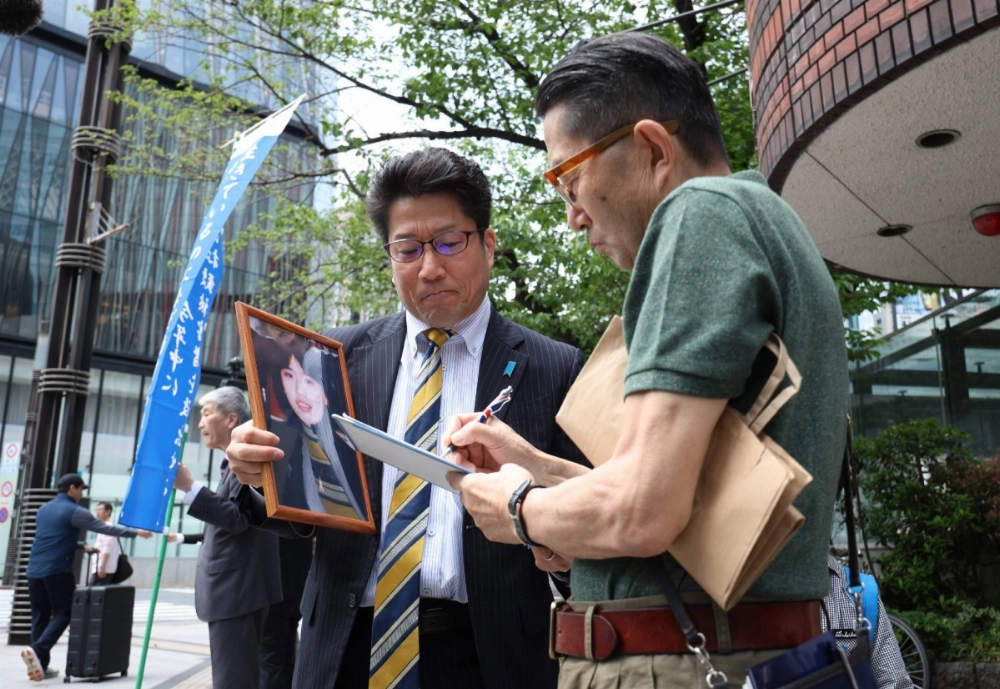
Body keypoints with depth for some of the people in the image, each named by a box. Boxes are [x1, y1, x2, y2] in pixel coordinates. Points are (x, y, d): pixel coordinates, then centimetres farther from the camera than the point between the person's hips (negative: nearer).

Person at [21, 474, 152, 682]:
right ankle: (36, 650, -17)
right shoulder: (74, 511, -6)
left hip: (34, 570, 7)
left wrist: (83, 546, 33)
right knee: (62, 614, 1)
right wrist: (136, 532, 1)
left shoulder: (44, 509, 17)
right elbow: (106, 528, -7)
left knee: (40, 616, 10)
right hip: (57, 571, -7)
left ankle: (41, 665, 11)